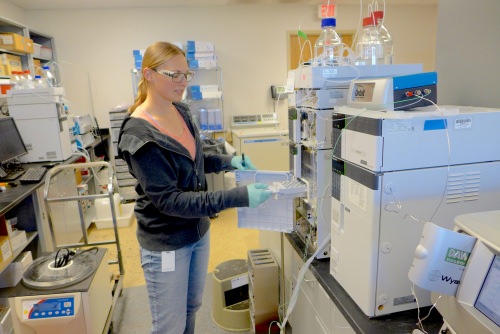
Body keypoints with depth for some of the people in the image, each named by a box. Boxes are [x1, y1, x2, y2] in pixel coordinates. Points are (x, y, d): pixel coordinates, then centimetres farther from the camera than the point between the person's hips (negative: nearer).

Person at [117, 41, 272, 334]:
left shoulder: (182, 111, -1)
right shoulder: (139, 135, -23)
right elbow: (168, 200, -25)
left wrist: (228, 162, -5)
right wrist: (238, 197, -31)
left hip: (199, 231, 7)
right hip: (166, 243, -7)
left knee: (191, 309, 25)